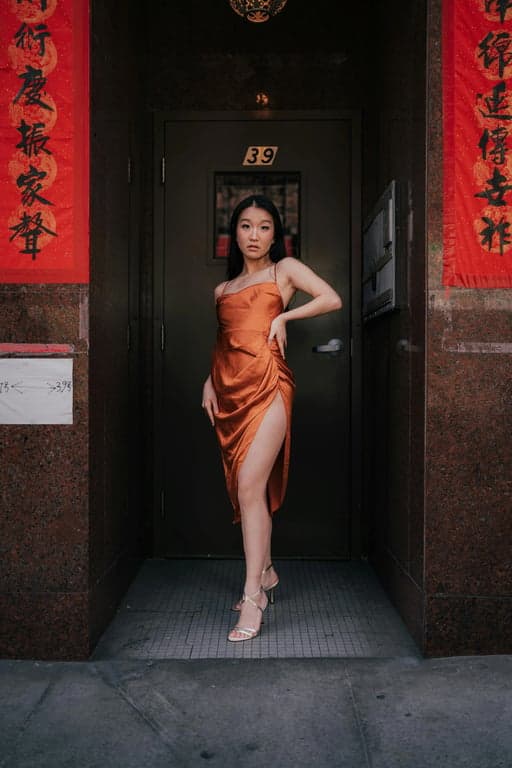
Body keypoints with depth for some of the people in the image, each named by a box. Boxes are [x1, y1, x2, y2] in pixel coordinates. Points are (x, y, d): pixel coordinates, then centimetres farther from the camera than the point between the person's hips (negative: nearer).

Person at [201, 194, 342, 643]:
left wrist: (283, 317, -2)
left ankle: (253, 597, -9)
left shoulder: (285, 268, 10)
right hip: (230, 390, 5)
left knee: (250, 485, -15)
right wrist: (209, 383, 11)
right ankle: (267, 575, 24)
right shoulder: (222, 289, 22)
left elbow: (332, 300, -1)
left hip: (267, 384, -5)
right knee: (245, 488, 8)